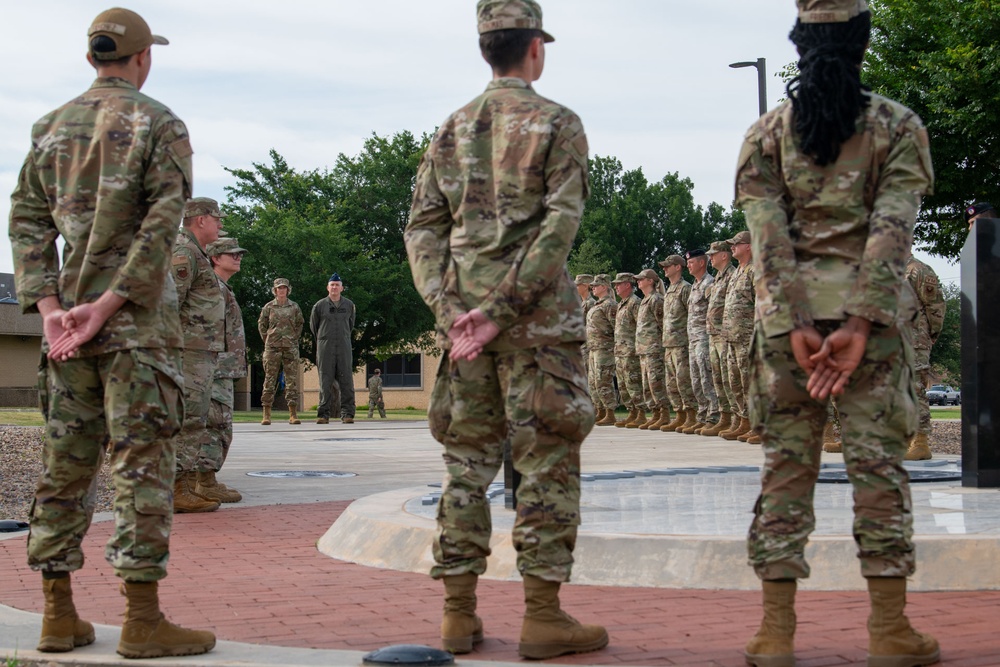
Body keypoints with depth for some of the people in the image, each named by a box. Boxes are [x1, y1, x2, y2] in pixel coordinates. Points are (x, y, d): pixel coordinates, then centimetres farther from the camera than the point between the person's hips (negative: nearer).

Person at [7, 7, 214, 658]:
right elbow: (163, 223, -14)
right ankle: (143, 620, -5)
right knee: (142, 462, -5)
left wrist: (49, 307, -1)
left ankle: (59, 615, 12)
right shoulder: (159, 124, -3)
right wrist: (107, 305, -14)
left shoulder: (52, 127, 13)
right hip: (139, 316, -5)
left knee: (66, 460, 9)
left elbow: (27, 221, 7)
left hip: (65, 317, 6)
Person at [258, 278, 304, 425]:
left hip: (291, 347, 1)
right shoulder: (268, 307, 5)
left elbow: (300, 324, 17)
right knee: (269, 379, -2)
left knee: (292, 379, -2)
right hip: (272, 347, -1)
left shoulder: (294, 307, 9)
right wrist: (267, 340, 5)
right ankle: (266, 414, -1)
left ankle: (293, 414, -1)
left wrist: (295, 339, 9)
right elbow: (261, 324, 11)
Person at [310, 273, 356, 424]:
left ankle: (347, 413, -3)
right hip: (325, 347, -1)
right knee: (325, 382, -2)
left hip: (344, 347, 2)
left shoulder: (349, 305, 9)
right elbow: (313, 326, 15)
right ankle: (323, 414, -1)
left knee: (346, 381, -4)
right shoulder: (319, 306, 2)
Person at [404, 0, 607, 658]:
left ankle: (460, 614, 11)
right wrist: (501, 310, -14)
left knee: (467, 463, 9)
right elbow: (559, 227, -13)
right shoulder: (558, 123, -2)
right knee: (548, 465, 0)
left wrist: (450, 309, -2)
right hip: (539, 321, -5)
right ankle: (544, 617, 1)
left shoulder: (451, 130, 12)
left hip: (464, 316, 5)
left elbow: (423, 228, 6)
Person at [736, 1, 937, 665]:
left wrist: (794, 324, -8)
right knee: (879, 462, 3)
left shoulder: (767, 132, 5)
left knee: (786, 463, 4)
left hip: (789, 312, 2)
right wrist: (861, 326, -14)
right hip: (872, 310, -1)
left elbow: (767, 234, -4)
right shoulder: (898, 126, 1)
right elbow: (892, 230, -9)